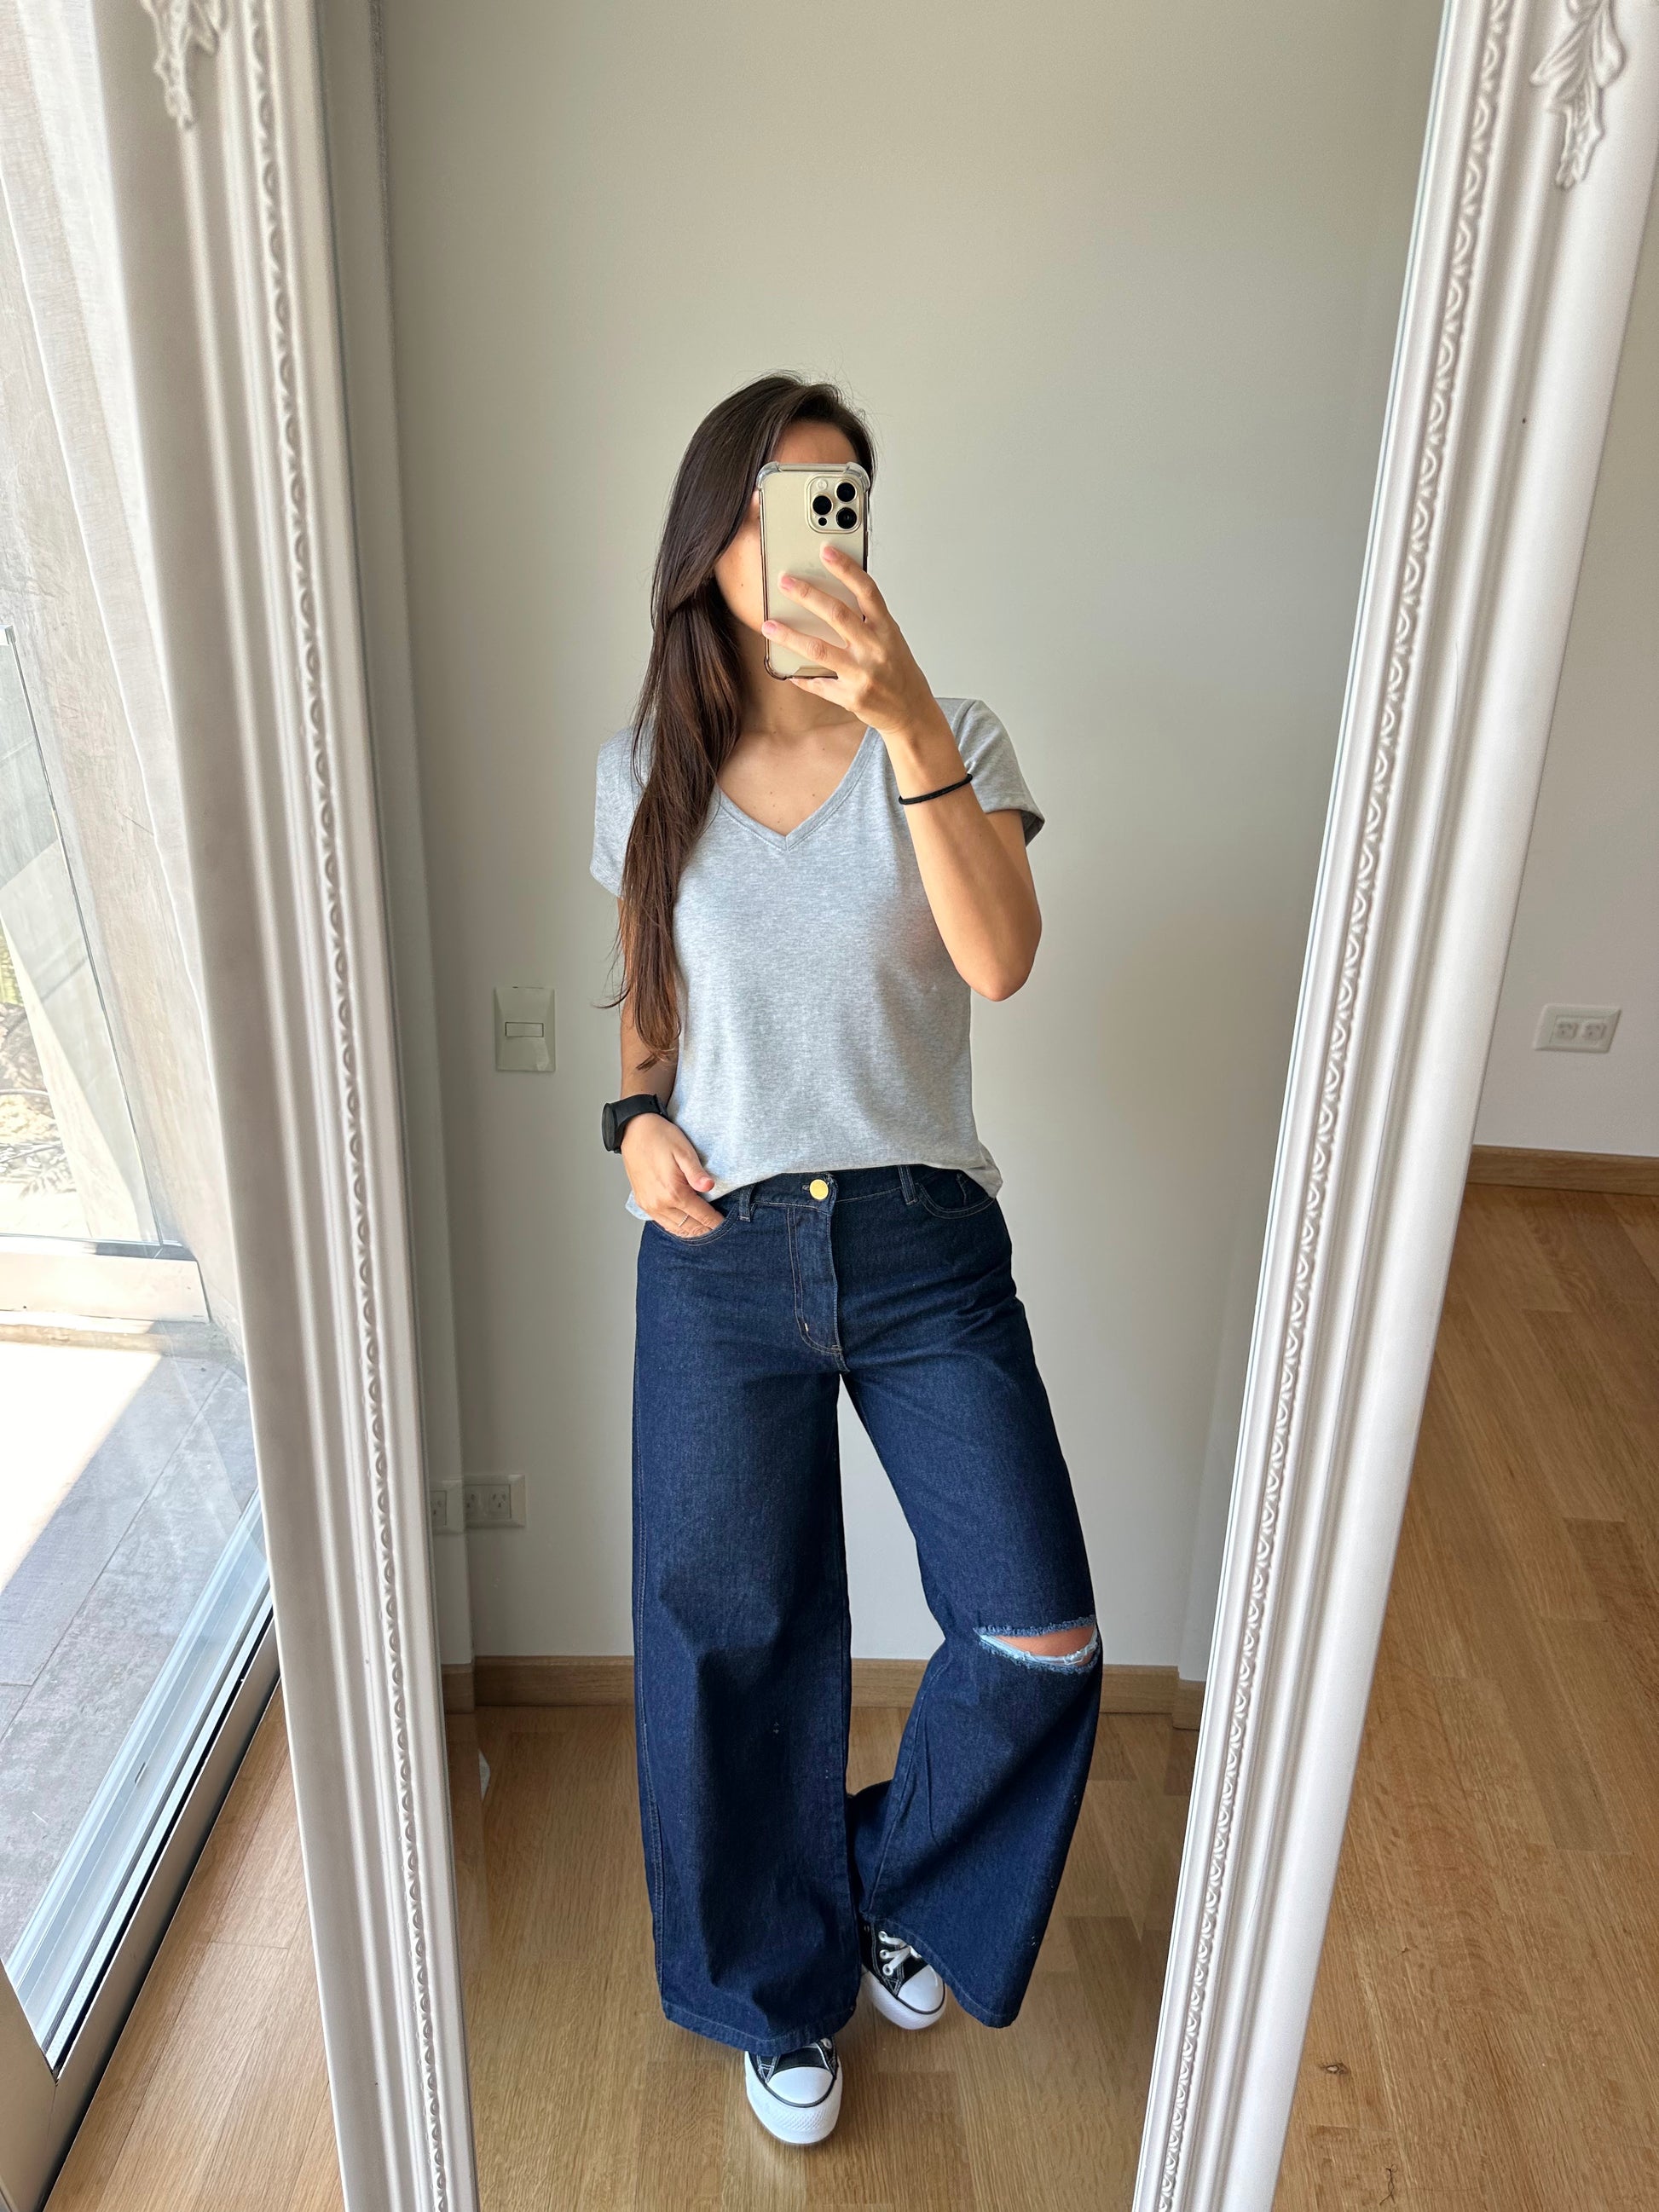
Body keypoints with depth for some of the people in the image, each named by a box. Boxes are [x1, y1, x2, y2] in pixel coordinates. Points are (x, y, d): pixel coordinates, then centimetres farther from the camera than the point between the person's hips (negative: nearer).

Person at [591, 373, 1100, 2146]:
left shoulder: (952, 738, -3)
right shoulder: (645, 774, 4)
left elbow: (1000, 962, -21)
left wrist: (910, 721, -31)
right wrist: (637, 1117, -4)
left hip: (924, 1247, -1)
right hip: (717, 1260, 1)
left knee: (1042, 1640, -6)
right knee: (735, 1641, 11)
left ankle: (902, 1888, 29)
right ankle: (782, 1990, 39)